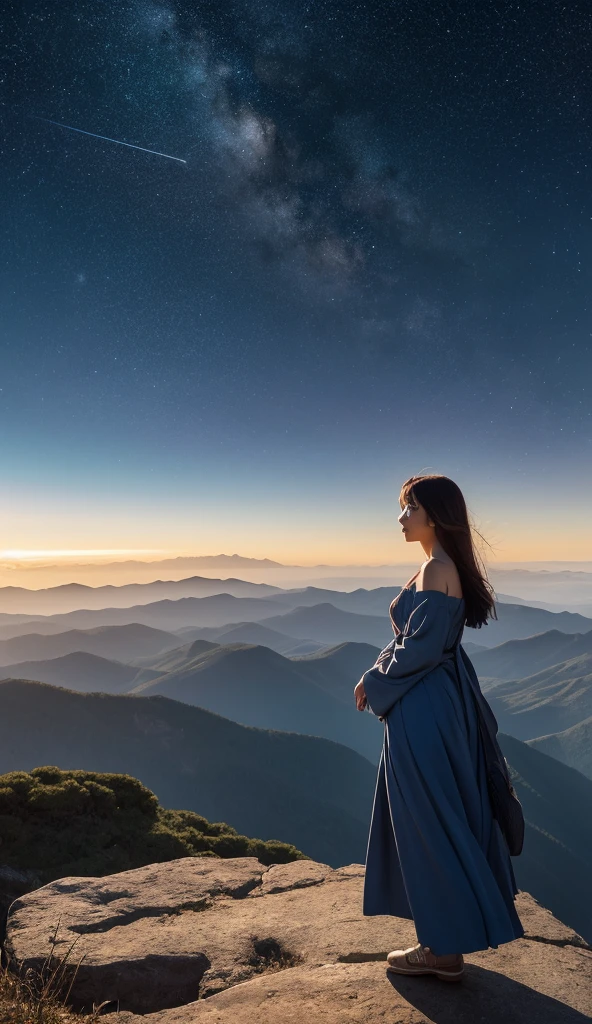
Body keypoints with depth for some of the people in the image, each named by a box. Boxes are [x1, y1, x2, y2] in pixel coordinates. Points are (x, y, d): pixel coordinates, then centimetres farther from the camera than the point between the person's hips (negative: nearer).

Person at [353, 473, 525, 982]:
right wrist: (380, 675, 6)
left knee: (429, 822, 4)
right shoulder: (444, 566, 10)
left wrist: (373, 682, -7)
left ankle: (444, 950, 22)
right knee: (440, 817, 19)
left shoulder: (436, 570, -20)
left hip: (424, 711, -10)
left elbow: (418, 649, -21)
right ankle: (443, 938, 35)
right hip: (439, 700, 10)